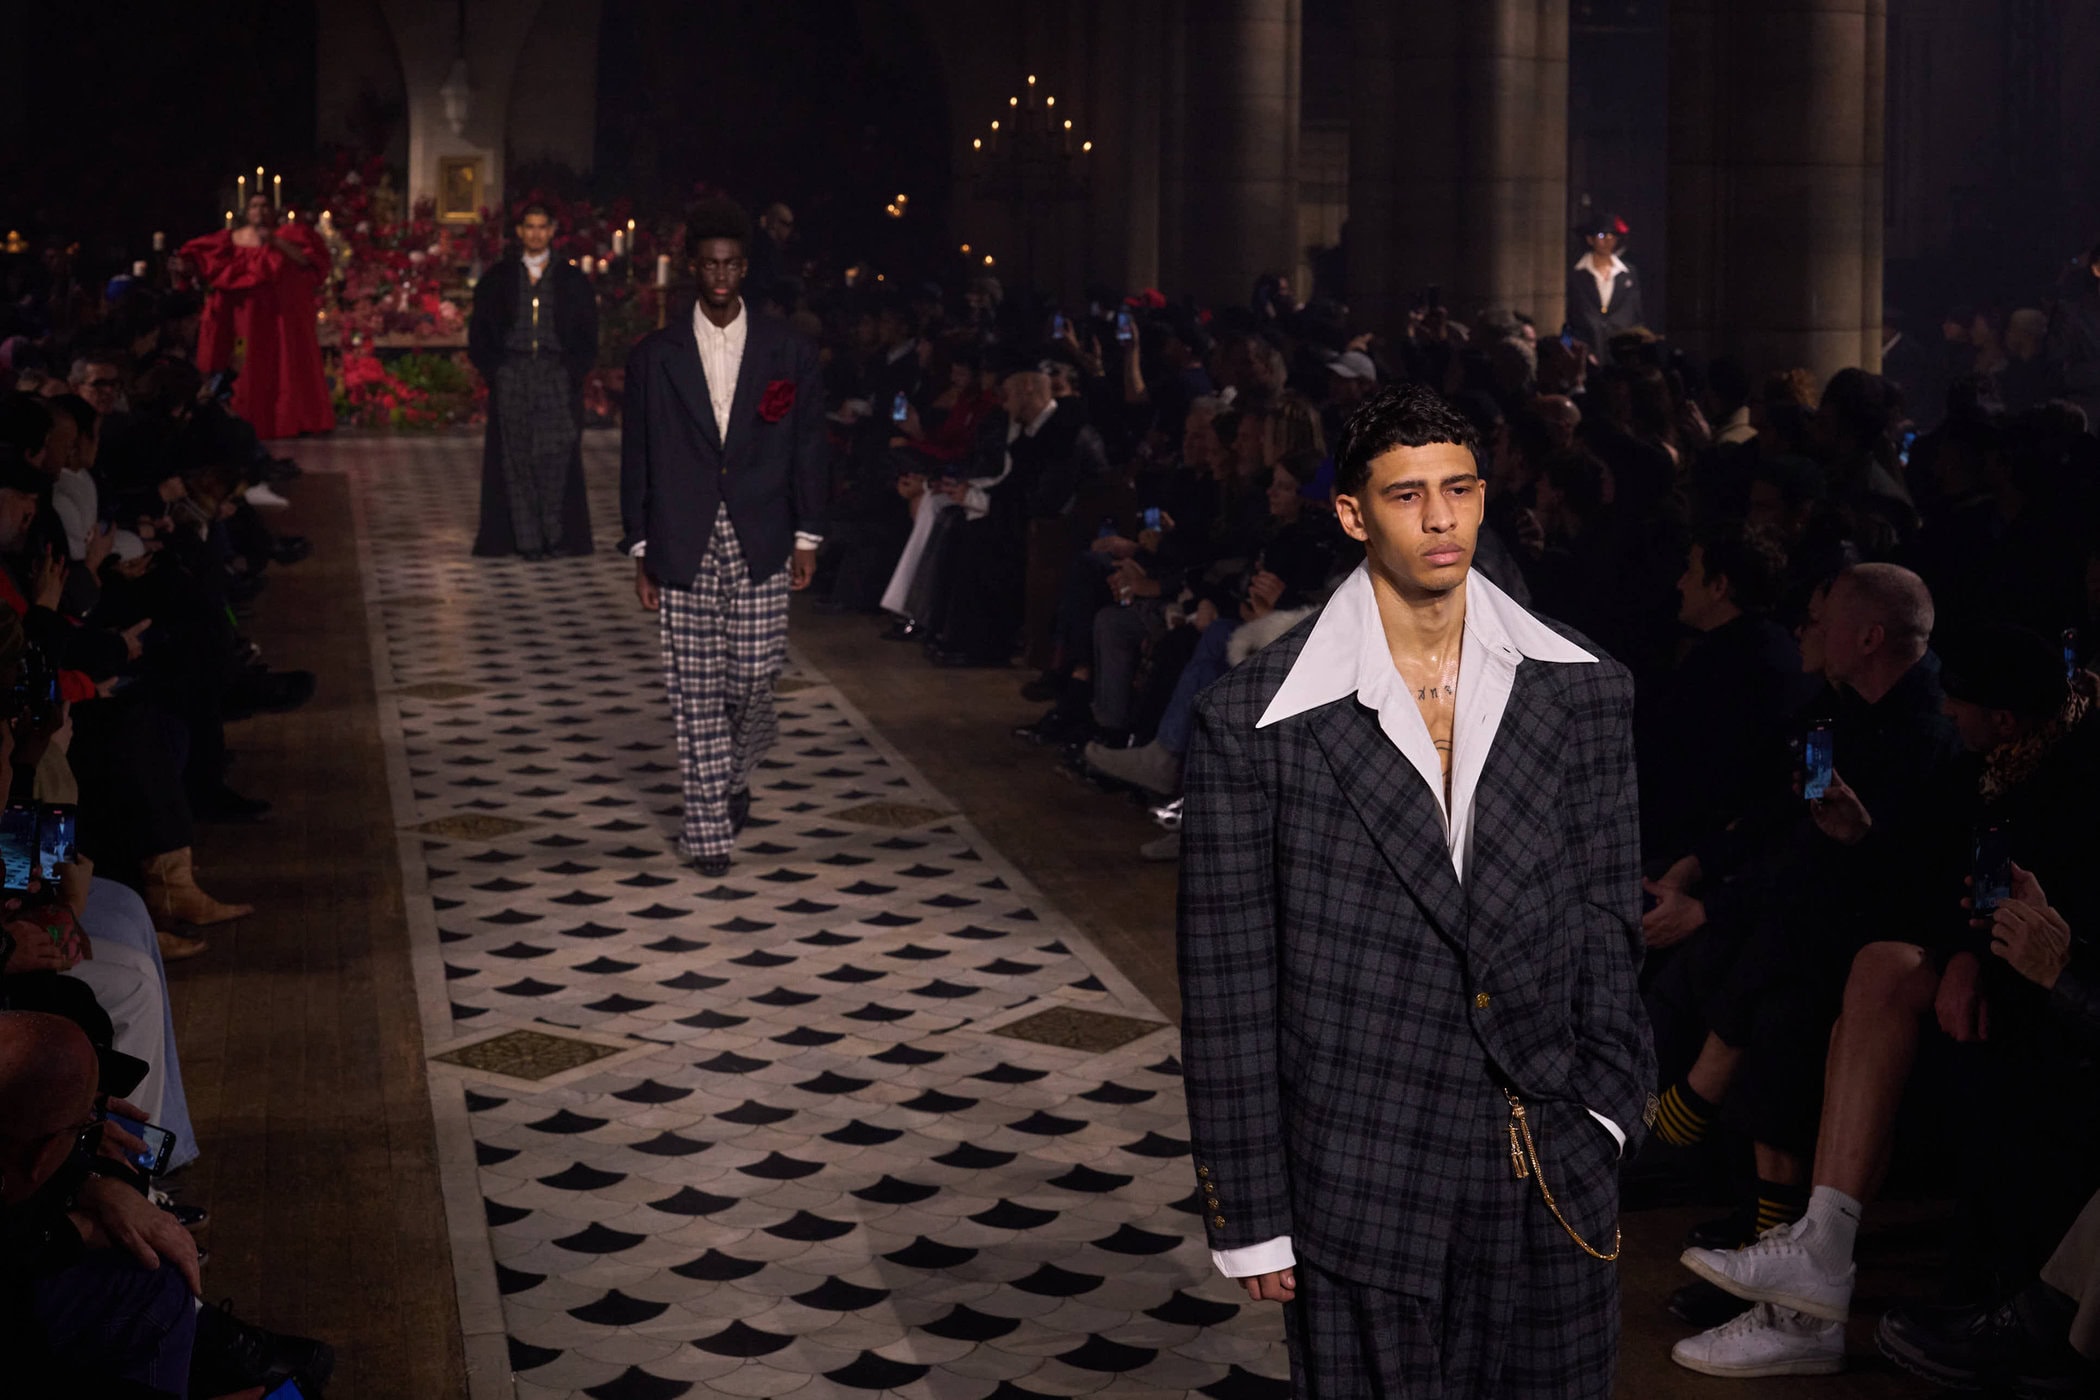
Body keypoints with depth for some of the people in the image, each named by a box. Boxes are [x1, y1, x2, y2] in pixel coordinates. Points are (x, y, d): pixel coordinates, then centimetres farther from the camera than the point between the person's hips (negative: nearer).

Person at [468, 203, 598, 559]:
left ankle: (556, 534, -7)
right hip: (512, 378, 1)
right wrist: (494, 369, -2)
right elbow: (480, 331, 11)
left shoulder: (571, 280, 11)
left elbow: (587, 336, 9)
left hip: (558, 379, -1)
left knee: (556, 454, -11)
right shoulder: (499, 278, 12)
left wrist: (574, 370, -4)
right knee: (516, 457, -5)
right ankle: (527, 539, -4)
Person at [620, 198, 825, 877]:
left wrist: (807, 538, 3)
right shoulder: (655, 356, 4)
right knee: (695, 692, 0)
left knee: (754, 679, 0)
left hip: (759, 545, 0)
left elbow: (808, 446, 7)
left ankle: (737, 771, 32)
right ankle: (708, 829, 7)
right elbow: (637, 456, 7)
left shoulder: (787, 350, 4)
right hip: (685, 547, 0)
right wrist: (641, 550, 4)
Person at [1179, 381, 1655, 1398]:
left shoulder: (1582, 693, 4)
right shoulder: (1253, 723, -6)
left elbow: (1608, 923, 9)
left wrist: (1603, 1113, 3)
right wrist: (1250, 1216, -4)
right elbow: (1227, 981, -4)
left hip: (1551, 1173, 3)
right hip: (1360, 1184, -2)